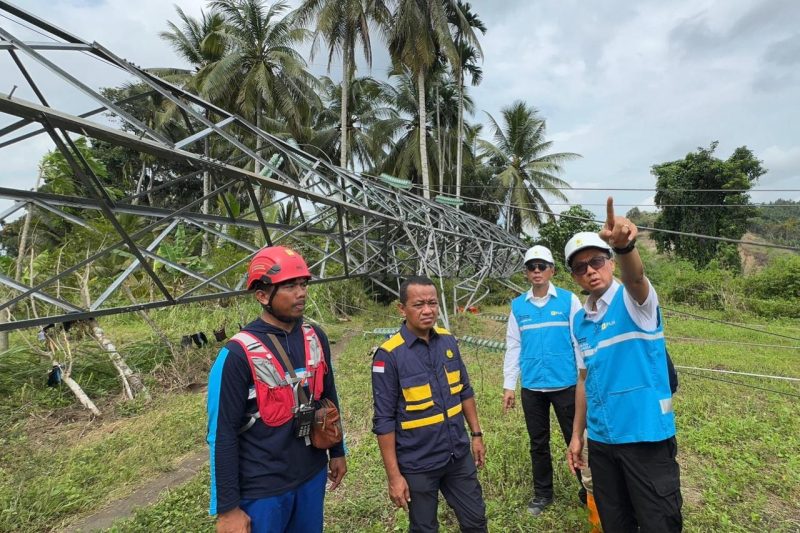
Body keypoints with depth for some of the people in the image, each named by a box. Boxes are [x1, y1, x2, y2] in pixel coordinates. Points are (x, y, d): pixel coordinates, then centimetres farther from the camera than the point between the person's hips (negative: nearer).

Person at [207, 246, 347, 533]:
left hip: (312, 475, 5)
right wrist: (227, 507, -11)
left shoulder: (316, 338, -3)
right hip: (262, 488, -5)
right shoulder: (239, 354, -20)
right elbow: (223, 434, -15)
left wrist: (337, 451, 13)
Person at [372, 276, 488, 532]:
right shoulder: (389, 355, -20)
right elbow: (384, 420, -16)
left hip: (459, 455, 5)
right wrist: (394, 475, -13)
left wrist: (476, 434, 10)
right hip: (418, 465, -4)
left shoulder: (448, 341, -4)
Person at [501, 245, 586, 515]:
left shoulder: (569, 300, -4)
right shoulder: (517, 305, 2)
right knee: (538, 443, 15)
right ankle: (542, 493, 32)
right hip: (531, 387, 2)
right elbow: (513, 347, 4)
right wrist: (509, 386, 3)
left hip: (566, 384, -2)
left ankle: (588, 489, 31)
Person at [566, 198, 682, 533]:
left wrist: (625, 245, -56)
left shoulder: (633, 301, -9)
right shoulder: (580, 321, 5)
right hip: (601, 441, 6)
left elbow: (635, 276, -35)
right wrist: (577, 435, 11)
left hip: (647, 437, -5)